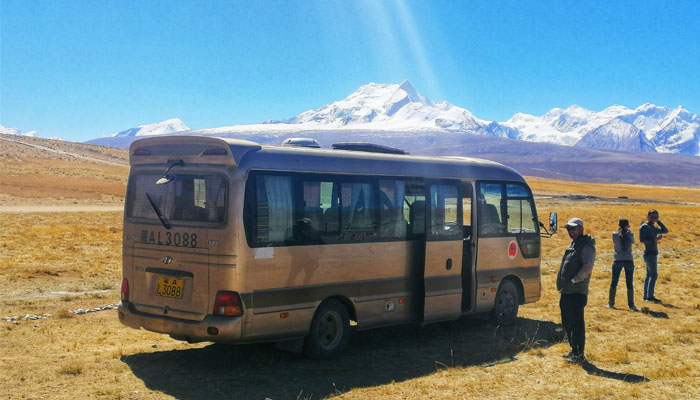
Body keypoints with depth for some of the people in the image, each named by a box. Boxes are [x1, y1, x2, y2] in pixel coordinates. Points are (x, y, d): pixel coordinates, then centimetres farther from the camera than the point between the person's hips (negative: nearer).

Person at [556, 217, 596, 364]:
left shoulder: (586, 247, -11)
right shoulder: (572, 245, 19)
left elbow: (587, 268, -22)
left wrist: (573, 281, -22)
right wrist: (562, 284, 16)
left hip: (577, 292, -10)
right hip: (566, 292, 10)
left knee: (577, 324, -7)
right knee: (567, 323, 16)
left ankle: (580, 355, -1)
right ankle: (574, 351, 27)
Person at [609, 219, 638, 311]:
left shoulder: (614, 235, -6)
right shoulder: (630, 235, -5)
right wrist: (628, 231, 19)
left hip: (617, 260, 0)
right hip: (629, 260, 0)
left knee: (614, 282, 9)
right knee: (630, 284, 5)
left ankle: (611, 303, 11)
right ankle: (631, 304, 6)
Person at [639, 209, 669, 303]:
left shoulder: (653, 228, 18)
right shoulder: (644, 227, -8)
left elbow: (665, 231, 21)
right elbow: (642, 239, -17)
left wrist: (658, 221, 11)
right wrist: (654, 240, -20)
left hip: (654, 254, 9)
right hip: (649, 254, -9)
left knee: (649, 275, 10)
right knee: (654, 275, -12)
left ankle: (646, 295, 13)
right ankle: (650, 296, -13)